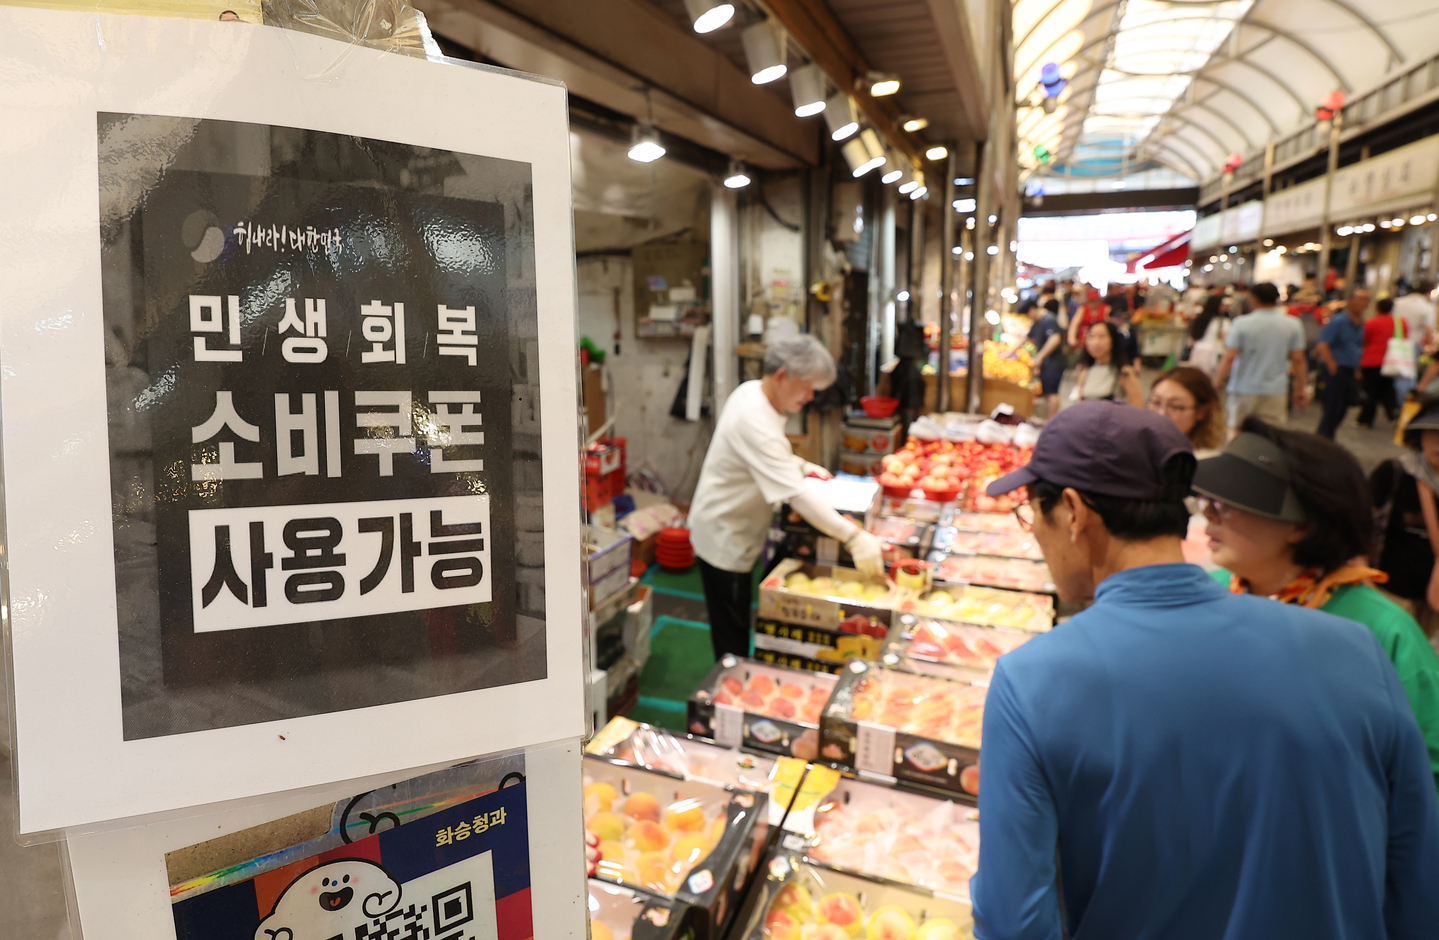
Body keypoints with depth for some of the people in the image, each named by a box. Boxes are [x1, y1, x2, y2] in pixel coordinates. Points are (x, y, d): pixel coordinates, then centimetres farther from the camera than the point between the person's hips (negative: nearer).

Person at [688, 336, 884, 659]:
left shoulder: (751, 391, 0)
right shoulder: (755, 422, -31)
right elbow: (796, 495, -36)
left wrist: (801, 465, 3)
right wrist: (853, 536, -36)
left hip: (733, 533, 10)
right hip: (723, 541, -10)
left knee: (735, 628, 21)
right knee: (732, 636, 4)